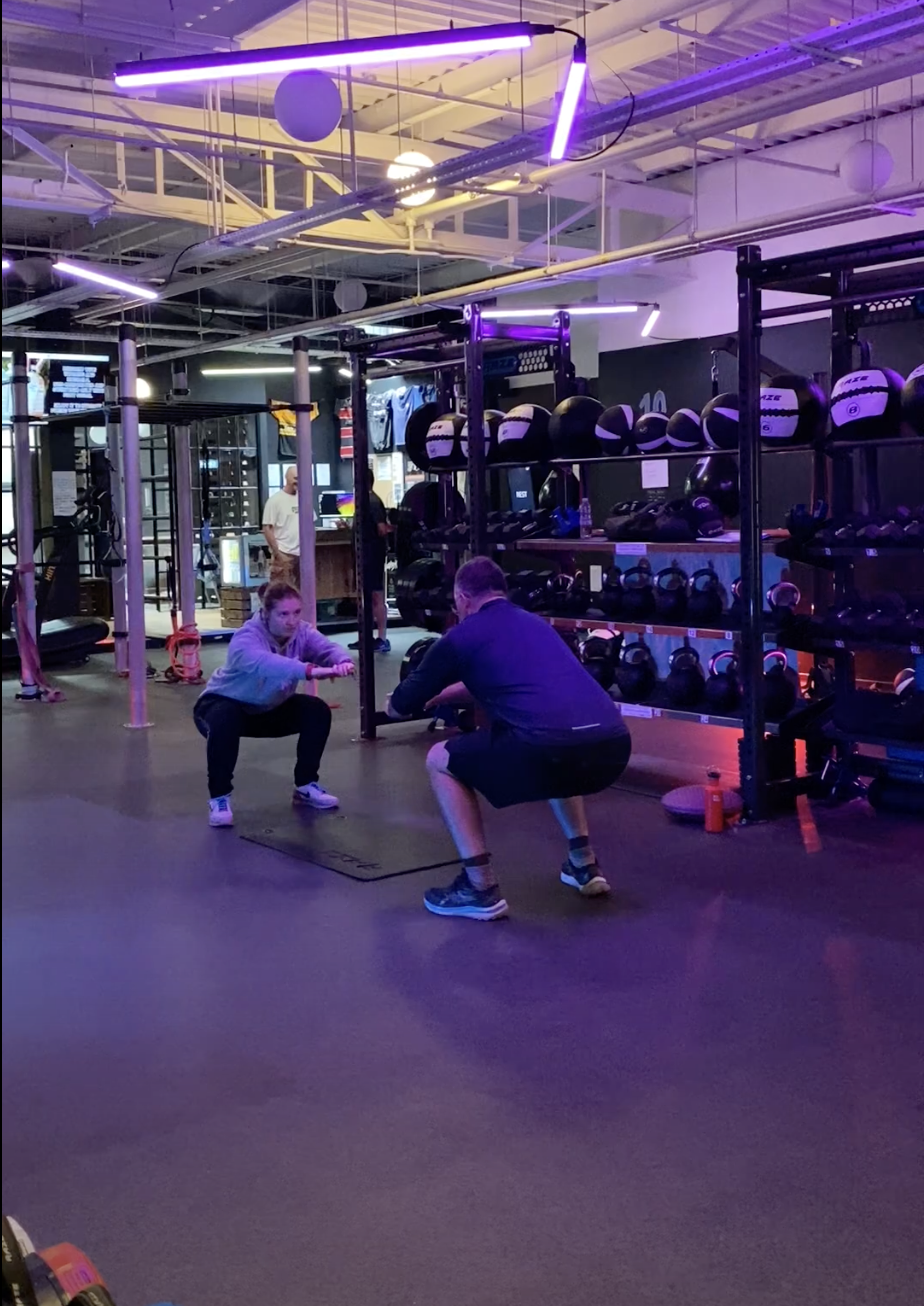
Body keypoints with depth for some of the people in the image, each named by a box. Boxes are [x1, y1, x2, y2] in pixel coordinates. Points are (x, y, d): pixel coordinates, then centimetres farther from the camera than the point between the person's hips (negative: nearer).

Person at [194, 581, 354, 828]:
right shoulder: (246, 638, -35)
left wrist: (342, 662, -60)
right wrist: (309, 670, -74)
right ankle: (219, 798, -22)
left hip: (267, 709, 6)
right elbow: (263, 663, -58)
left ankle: (305, 786, 7)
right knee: (225, 721, -39)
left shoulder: (301, 632, -16)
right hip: (224, 703, -6)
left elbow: (327, 647, -34)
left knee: (317, 711, -11)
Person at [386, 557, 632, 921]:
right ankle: (584, 866, 35)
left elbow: (404, 705, 26)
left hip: (553, 750, -7)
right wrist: (441, 694, 64)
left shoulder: (463, 635, 14)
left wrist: (395, 703, 50)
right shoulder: (535, 623, 32)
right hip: (613, 746, 7)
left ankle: (480, 889, 12)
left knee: (441, 761, 17)